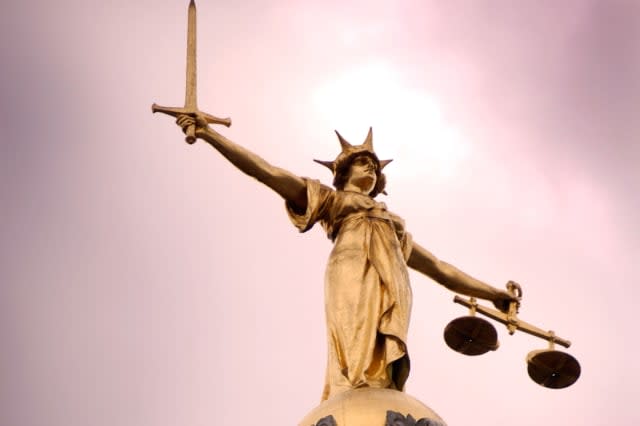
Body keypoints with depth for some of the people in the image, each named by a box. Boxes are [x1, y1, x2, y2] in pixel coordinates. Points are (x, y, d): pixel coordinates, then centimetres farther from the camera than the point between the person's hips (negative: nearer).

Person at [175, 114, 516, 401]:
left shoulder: (393, 223, 39)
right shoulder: (328, 198, 27)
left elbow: (441, 270, 38)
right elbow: (264, 170, 19)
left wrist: (493, 293, 32)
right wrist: (208, 134, 12)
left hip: (392, 286, 4)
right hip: (354, 273, -4)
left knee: (382, 360, -18)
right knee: (359, 357, -25)